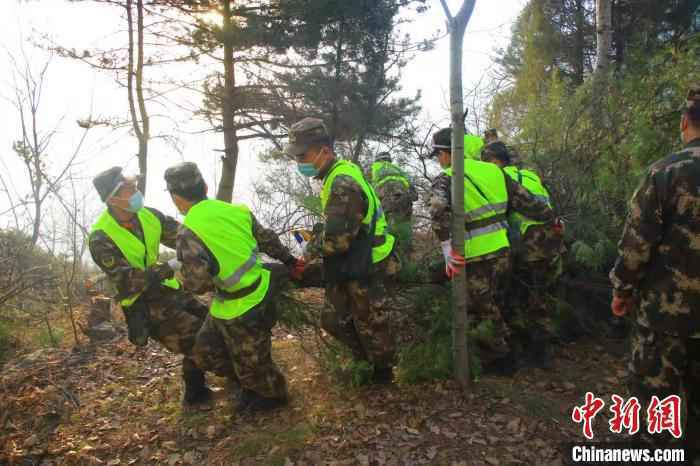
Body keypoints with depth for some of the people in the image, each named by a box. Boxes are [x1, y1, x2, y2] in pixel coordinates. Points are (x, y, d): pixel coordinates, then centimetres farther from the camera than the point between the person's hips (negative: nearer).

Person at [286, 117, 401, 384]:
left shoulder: (343, 185, -27)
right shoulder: (341, 173, 5)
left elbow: (336, 240, -28)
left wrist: (311, 248, -10)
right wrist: (318, 236, 5)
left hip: (369, 271, -9)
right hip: (352, 267, 9)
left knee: (370, 326, 11)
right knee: (333, 320, 18)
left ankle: (383, 372, 35)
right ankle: (365, 357, 39)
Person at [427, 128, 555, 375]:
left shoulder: (446, 179, -9)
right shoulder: (492, 170, 6)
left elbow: (439, 213, -28)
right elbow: (524, 200, 10)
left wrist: (448, 250, -29)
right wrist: (551, 218, 22)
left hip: (475, 258, -6)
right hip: (501, 251, 6)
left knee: (484, 312, 11)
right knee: (496, 307, 24)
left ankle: (499, 361, 22)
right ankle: (505, 353, 37)